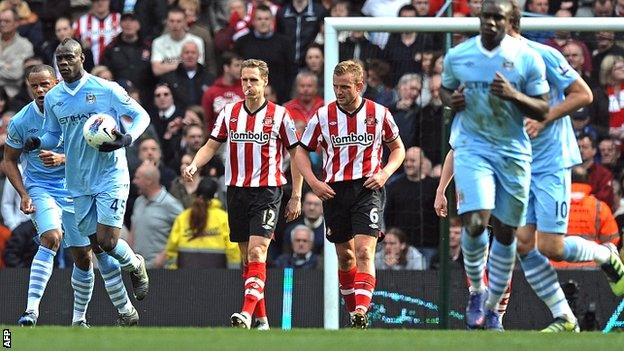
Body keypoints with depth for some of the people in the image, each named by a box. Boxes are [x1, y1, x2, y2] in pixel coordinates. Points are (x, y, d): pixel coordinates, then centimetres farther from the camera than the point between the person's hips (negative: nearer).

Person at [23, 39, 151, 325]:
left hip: (110, 176, -5)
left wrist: (127, 139, -21)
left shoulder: (106, 90, -8)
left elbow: (141, 116, -3)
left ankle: (135, 265, 21)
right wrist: (37, 143, -4)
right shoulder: (53, 98, 7)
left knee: (107, 242, -14)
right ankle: (126, 312, 17)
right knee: (98, 247, 4)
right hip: (79, 184, 5)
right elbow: (53, 134, 18)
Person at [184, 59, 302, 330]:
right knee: (247, 257, 8)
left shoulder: (279, 115, -2)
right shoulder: (229, 112, 7)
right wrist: (194, 165, -10)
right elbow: (212, 145, 12)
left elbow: (296, 155, 4)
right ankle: (261, 319, 16)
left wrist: (296, 197, 1)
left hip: (267, 192, -5)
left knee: (256, 252, -18)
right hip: (237, 192, 5)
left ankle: (247, 314, -29)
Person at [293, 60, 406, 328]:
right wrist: (313, 181, -5)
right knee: (345, 256, 11)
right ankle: (353, 310, 27)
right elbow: (301, 151, 9)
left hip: (367, 188, -3)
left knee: (364, 252, -17)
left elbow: (398, 148, 13)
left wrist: (385, 173, -5)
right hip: (334, 190, 3)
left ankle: (361, 313, -26)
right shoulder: (323, 115, 1)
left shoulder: (379, 114, -1)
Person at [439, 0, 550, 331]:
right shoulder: (457, 56, 0)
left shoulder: (528, 59, -4)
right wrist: (452, 100, -6)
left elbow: (542, 110, -1)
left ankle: (492, 308, 22)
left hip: (513, 151, 1)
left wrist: (514, 95, -20)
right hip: (472, 147, -1)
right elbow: (444, 89, 18)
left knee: (505, 233, 6)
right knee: (475, 223, -20)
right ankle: (476, 290, 6)